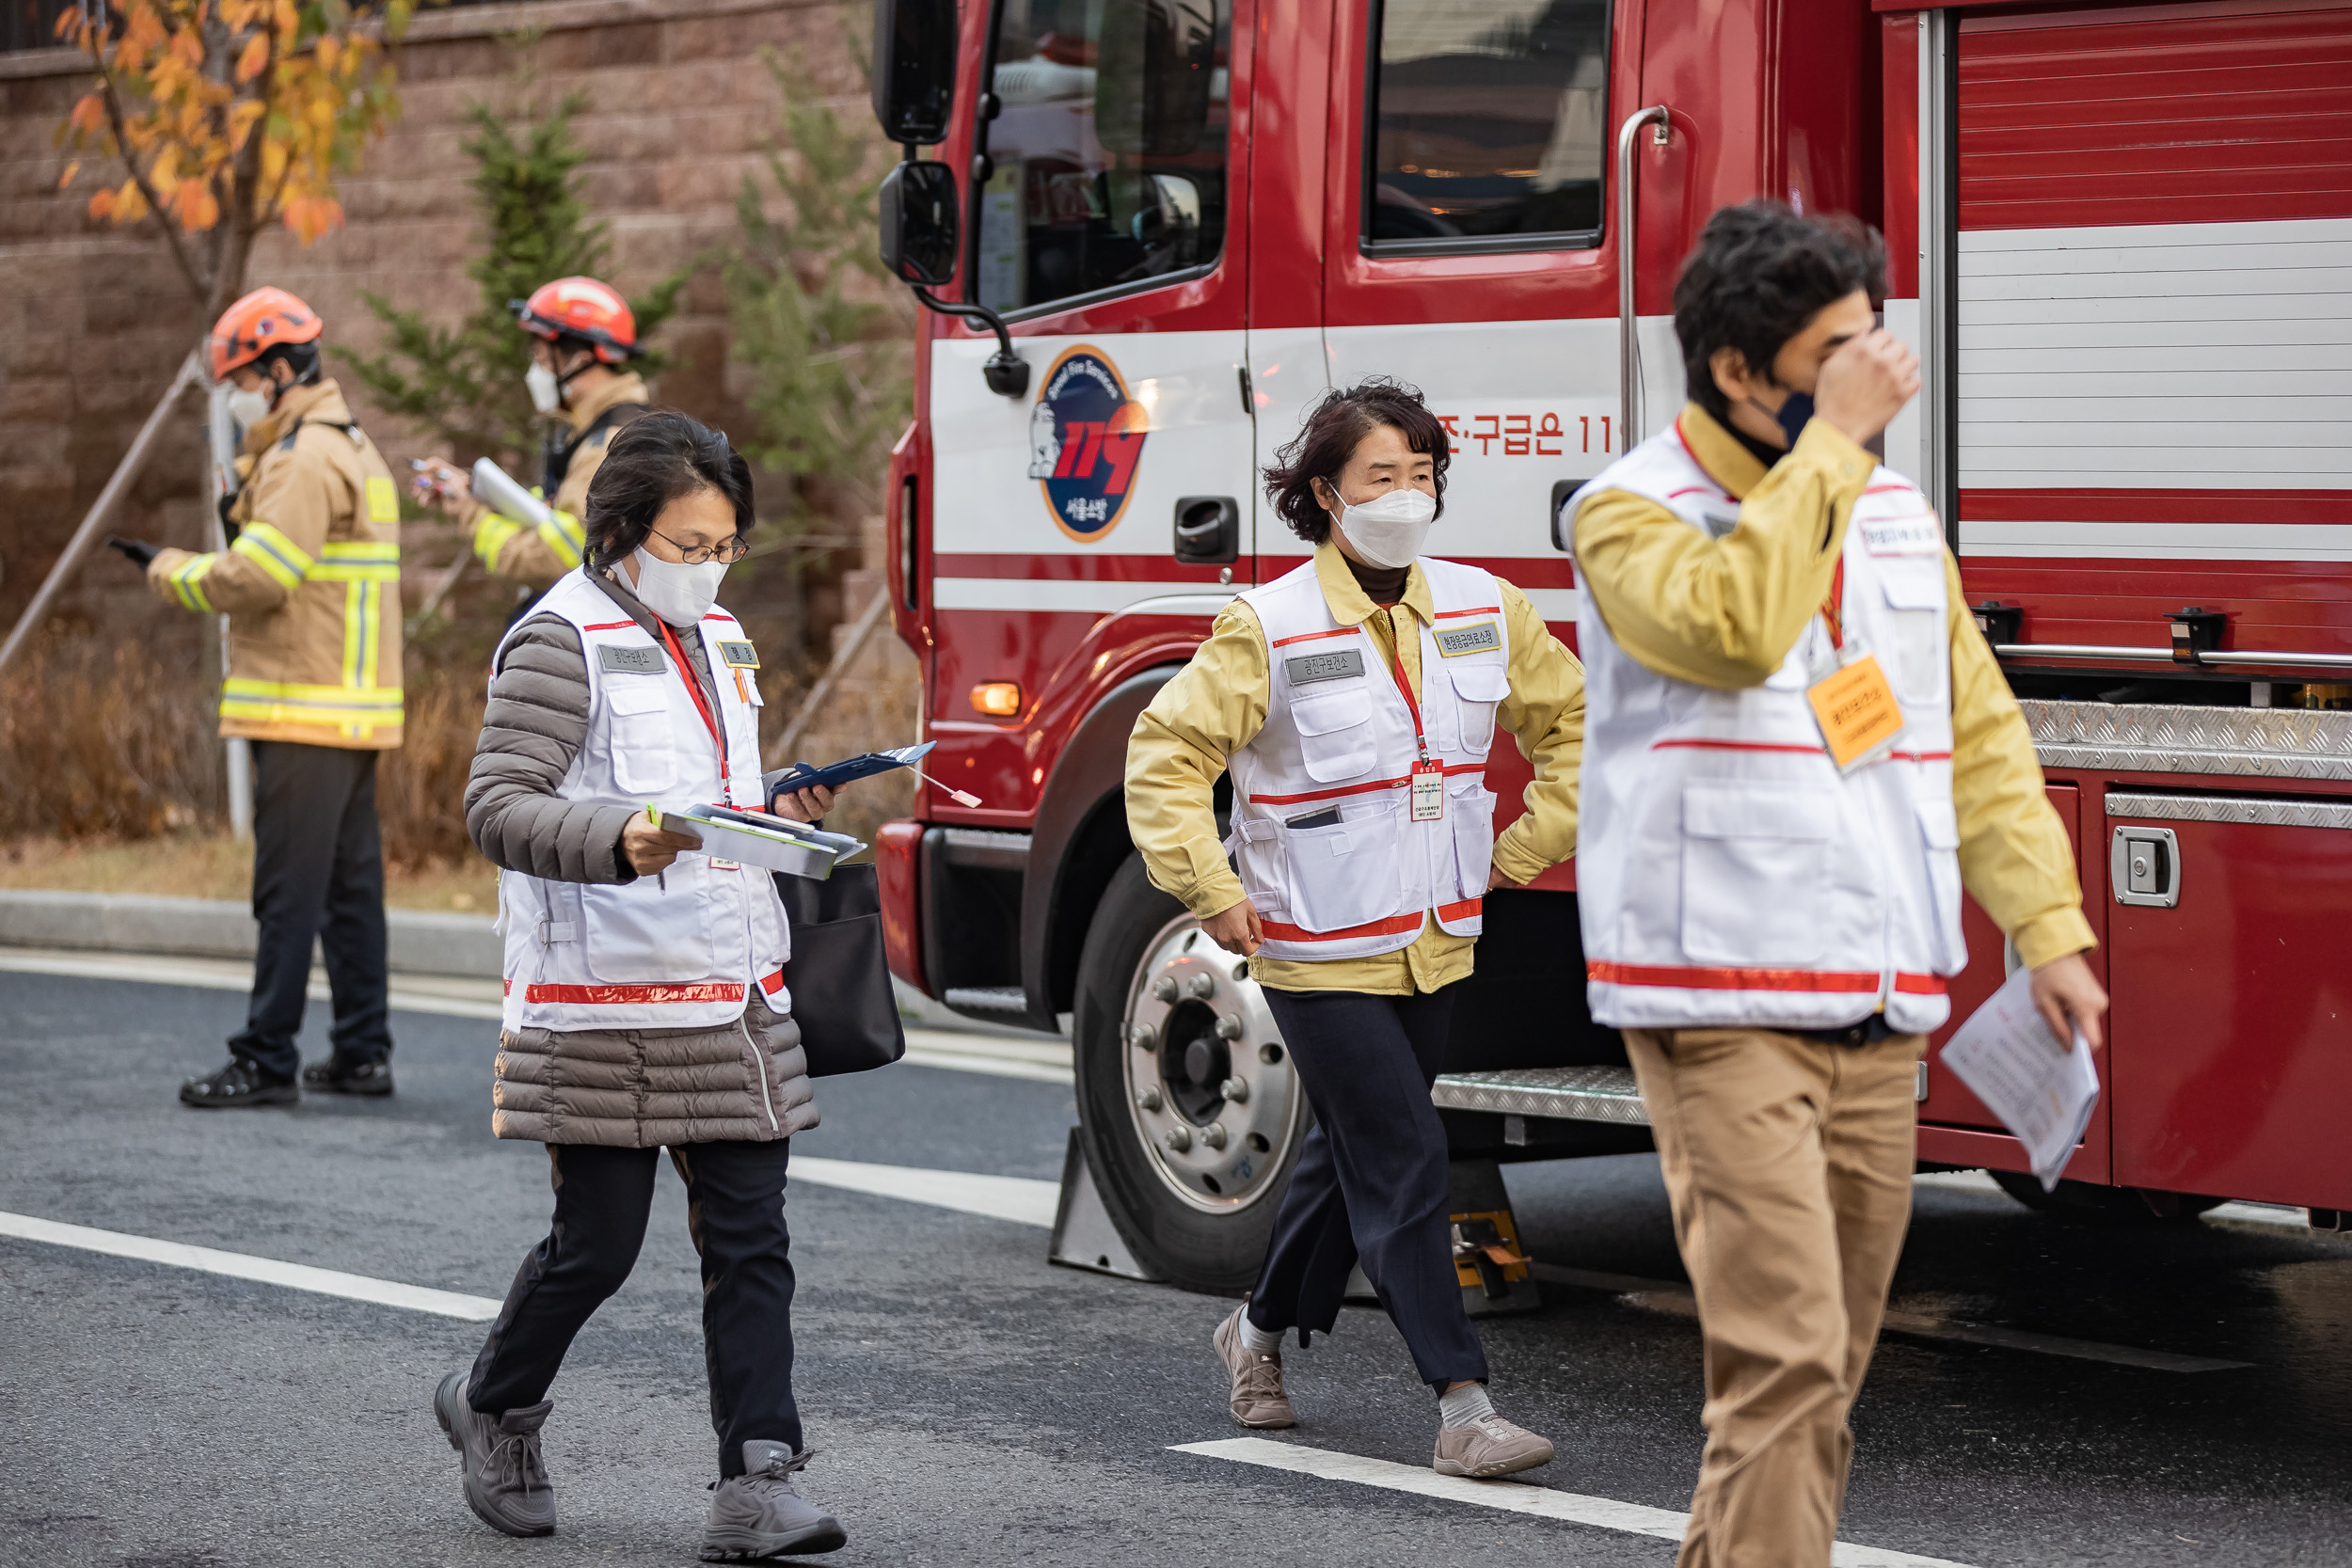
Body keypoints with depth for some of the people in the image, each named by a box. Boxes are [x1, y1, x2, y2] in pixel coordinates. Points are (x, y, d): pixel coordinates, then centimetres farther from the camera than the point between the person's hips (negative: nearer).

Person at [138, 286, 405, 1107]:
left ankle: (267, 1060, -7)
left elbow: (259, 575, -20)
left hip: (306, 713, -10)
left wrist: (175, 574, -4)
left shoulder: (307, 458, -13)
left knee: (288, 892, -8)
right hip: (353, 706, 10)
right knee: (350, 884, 12)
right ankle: (363, 1051, 16)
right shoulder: (352, 447, 20)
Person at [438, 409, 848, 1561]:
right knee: (597, 1243, 2)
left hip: (731, 994, 7)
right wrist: (620, 844, -33)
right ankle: (494, 1407, 28)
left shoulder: (718, 640, 16)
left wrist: (779, 814, 10)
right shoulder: (564, 642, -9)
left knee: (749, 1239, -1)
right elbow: (496, 806, -18)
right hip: (608, 1001, -7)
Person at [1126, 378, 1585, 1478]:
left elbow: (1568, 723, 16)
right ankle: (1463, 1409, -7)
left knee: (1350, 1154, 18)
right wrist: (1211, 892, -12)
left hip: (1435, 946, 6)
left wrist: (1525, 847, 8)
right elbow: (1166, 754, -9)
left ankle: (1263, 1328, 40)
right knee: (1403, 1162, -9)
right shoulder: (1269, 628, -14)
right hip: (1323, 956, -6)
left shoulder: (1485, 610, 1)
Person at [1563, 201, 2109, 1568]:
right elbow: (1731, 624, -27)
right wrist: (1833, 439, -19)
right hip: (1722, 1008, -7)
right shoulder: (1633, 513, -5)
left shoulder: (1897, 514, 14)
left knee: (1830, 1366, 12)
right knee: (1783, 1353, -14)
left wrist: (2048, 929, 7)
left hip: (1878, 1012, 7)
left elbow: (1978, 732, 16)